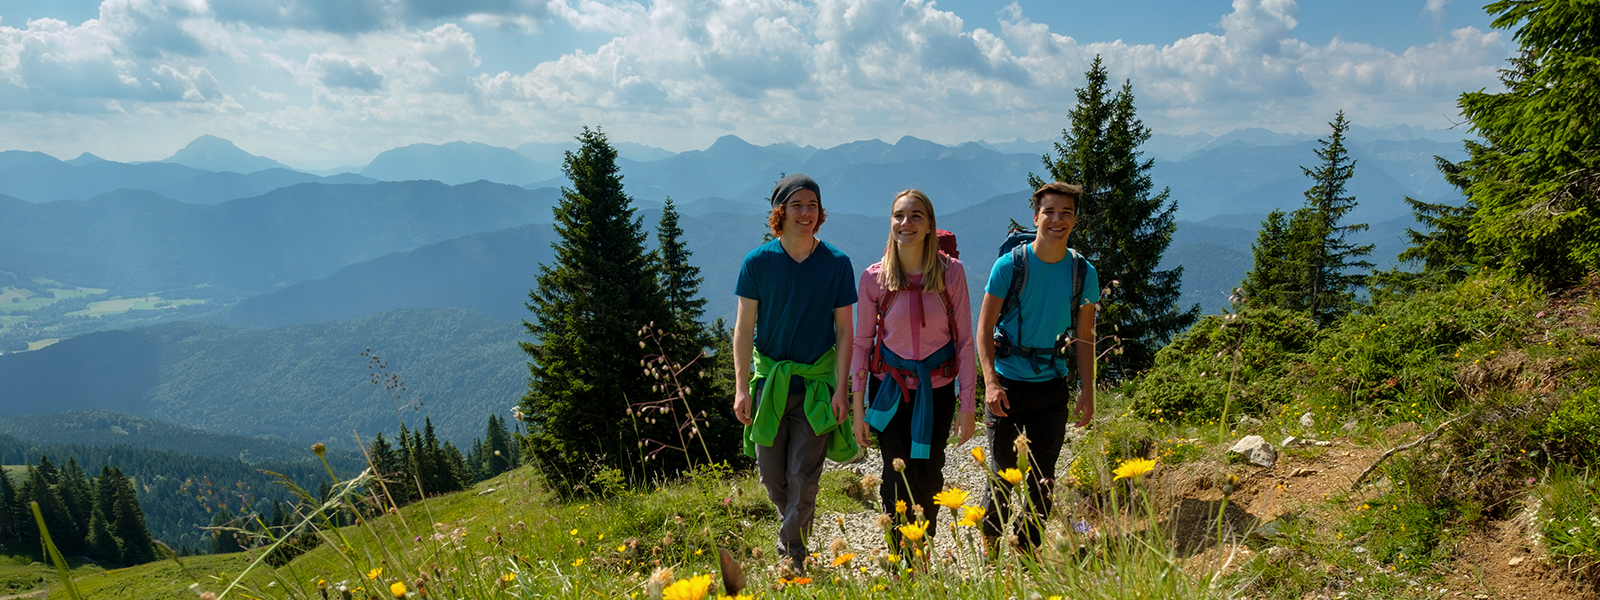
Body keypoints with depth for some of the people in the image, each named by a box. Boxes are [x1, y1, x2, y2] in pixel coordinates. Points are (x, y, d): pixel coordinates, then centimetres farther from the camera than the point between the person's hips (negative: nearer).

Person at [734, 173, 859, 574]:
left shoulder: (837, 263, -3)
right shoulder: (757, 262, -4)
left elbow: (844, 331, 0)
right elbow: (744, 328, -2)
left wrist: (841, 388, -5)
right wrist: (741, 388, -6)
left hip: (817, 382, -1)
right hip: (769, 379, 1)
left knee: (804, 476, -3)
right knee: (772, 474, 10)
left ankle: (793, 553, 17)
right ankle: (792, 521, 42)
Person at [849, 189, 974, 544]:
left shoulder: (951, 272, -7)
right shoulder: (874, 277, -7)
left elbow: (964, 339, -2)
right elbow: (862, 342, 1)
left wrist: (968, 405, -4)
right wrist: (858, 407, -1)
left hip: (937, 388, 1)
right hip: (891, 388, -1)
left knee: (929, 477, 10)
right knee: (899, 479, -1)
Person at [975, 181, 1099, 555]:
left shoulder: (1083, 272, 0)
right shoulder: (1010, 265, -9)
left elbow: (1084, 337, 7)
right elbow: (984, 328, -7)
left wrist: (1087, 392, 2)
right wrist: (990, 382, -17)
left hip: (1053, 387, 3)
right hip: (1008, 384, -3)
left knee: (1043, 478, 11)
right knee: (1001, 475, 1)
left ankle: (1028, 551, 27)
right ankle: (989, 552, 18)